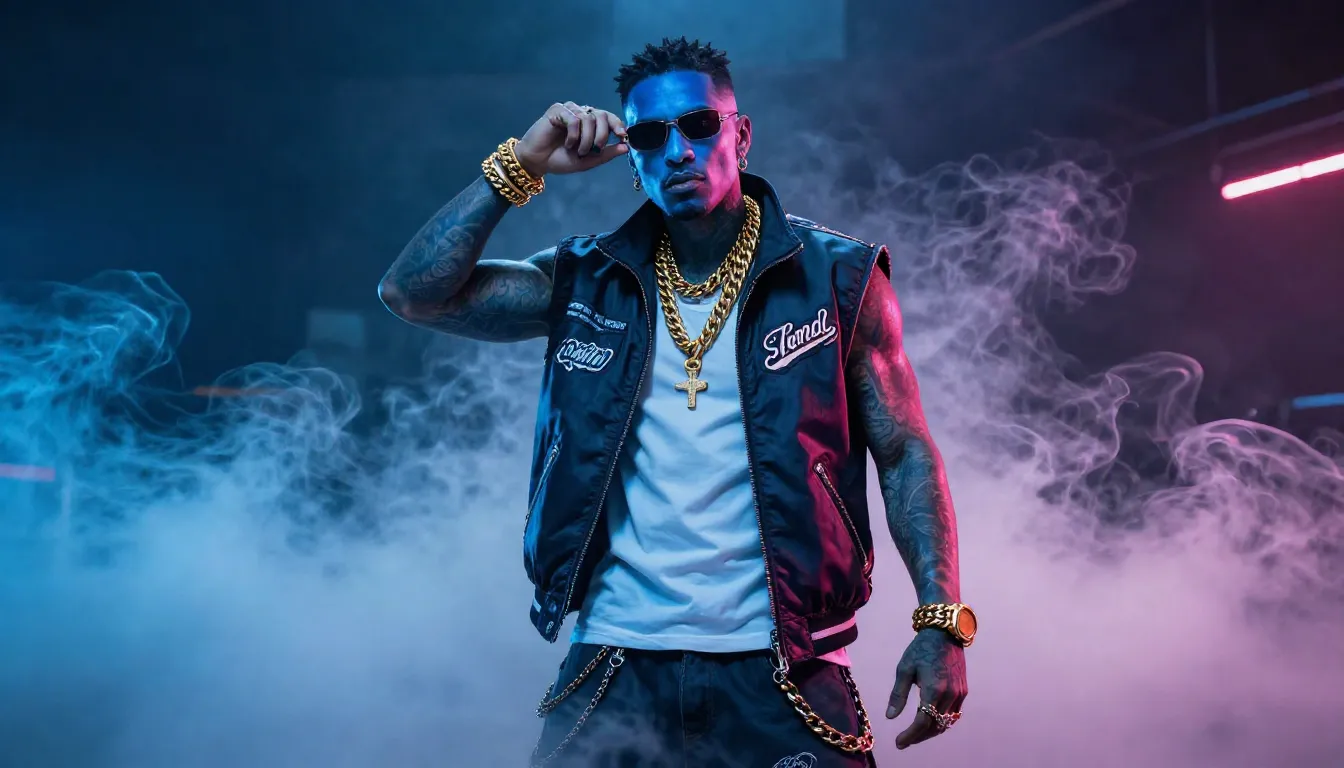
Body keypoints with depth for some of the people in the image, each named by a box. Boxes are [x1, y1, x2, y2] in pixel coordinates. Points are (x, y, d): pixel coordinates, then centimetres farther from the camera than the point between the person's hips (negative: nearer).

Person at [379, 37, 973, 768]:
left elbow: (906, 457, 1)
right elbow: (413, 293, -1)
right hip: (616, 668, 2)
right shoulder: (590, 282, 6)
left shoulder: (836, 278, 0)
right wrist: (521, 165, -5)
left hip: (780, 671, -1)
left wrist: (942, 622, -9)